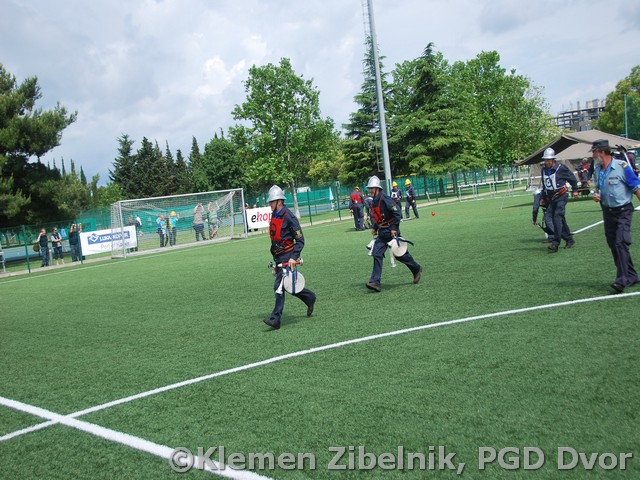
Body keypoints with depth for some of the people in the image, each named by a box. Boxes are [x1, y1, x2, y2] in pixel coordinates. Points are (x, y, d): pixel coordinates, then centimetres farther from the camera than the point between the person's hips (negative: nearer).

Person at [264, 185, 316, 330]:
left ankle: (276, 319, -7)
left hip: (287, 257, -8)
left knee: (279, 286, -10)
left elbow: (300, 240, -16)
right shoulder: (274, 216, 10)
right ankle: (309, 297, 35)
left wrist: (293, 257, -24)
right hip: (278, 258, 9)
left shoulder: (288, 217, -15)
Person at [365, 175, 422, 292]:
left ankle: (416, 269, 29)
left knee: (400, 254, 4)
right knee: (377, 254, -4)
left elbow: (397, 212, -21)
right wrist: (375, 228, 14)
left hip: (391, 232, -8)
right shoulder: (373, 202, 10)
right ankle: (375, 282, -8)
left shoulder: (384, 199, -17)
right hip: (382, 233, 8)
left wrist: (394, 228, -21)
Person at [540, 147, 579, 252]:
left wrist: (575, 190, 10)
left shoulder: (561, 168, -10)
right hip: (550, 198, 7)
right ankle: (569, 240, 23)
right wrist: (544, 197, 22)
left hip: (561, 196, -7)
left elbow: (572, 178, 4)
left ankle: (555, 243, -23)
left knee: (557, 217, -18)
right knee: (560, 220, 10)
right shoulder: (544, 170, 9)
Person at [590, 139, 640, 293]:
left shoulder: (622, 166, -14)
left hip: (623, 211, -7)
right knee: (613, 245, 9)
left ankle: (622, 280, -15)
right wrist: (596, 195, 0)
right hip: (608, 212, 7)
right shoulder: (597, 170, 6)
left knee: (621, 243, -16)